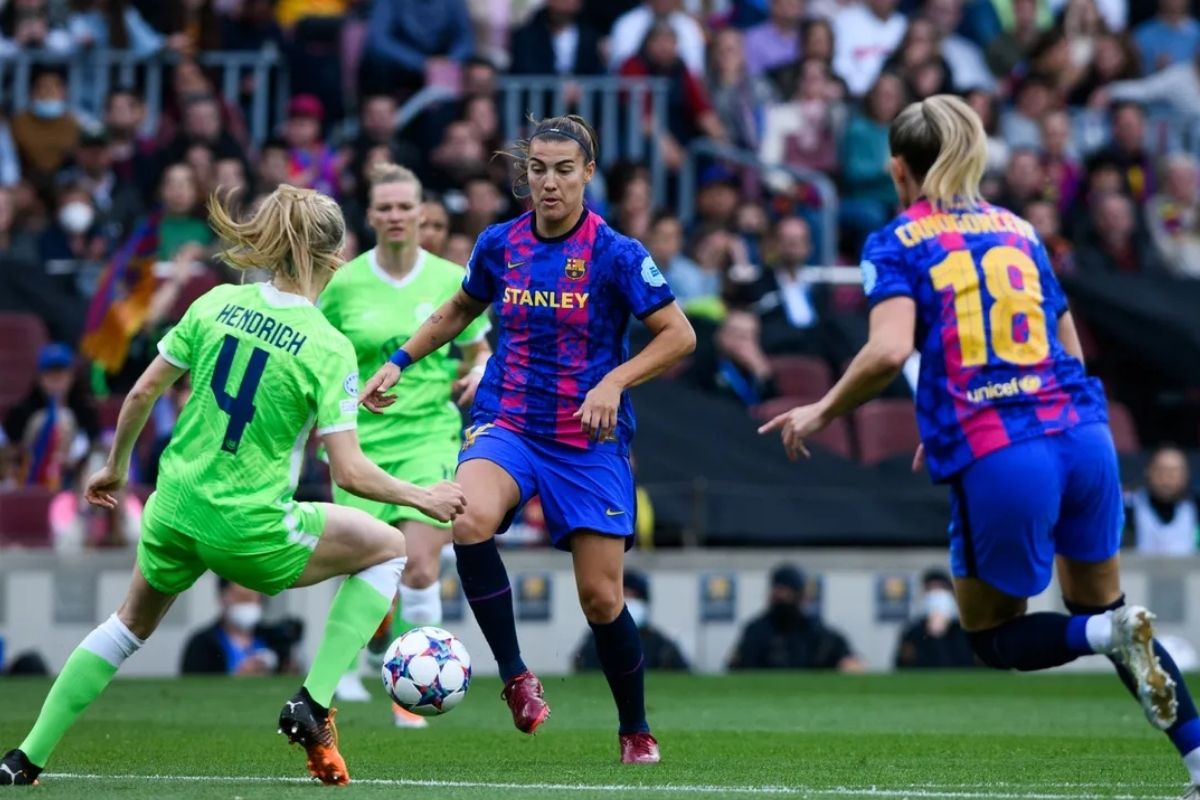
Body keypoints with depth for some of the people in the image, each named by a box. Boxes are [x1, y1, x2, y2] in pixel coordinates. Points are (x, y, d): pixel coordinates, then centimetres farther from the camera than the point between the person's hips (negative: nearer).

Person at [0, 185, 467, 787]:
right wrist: (421, 498, 0)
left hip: (174, 510, 5)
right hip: (249, 529, -5)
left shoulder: (217, 304, -1)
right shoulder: (328, 348, -14)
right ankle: (312, 708, 9)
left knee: (131, 624, 31)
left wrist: (116, 465, 22)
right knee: (388, 547, 16)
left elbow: (143, 392, 6)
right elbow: (349, 472, -16)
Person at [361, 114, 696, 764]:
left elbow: (679, 336, -7)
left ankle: (636, 732, 22)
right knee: (470, 522, -31)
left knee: (600, 597, -2)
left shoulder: (615, 254, -9)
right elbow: (460, 309, 23)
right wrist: (399, 362, 16)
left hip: (590, 441, -2)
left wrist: (614, 381, -20)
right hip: (506, 423, 2)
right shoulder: (499, 245, 2)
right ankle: (515, 676, -17)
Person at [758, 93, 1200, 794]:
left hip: (997, 464, -4)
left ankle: (1111, 633, -14)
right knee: (1098, 604, 21)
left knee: (994, 638, 16)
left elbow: (890, 351, -14)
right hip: (1084, 435, 5)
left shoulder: (897, 243, 3)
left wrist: (822, 412, 1)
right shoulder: (1020, 231, 18)